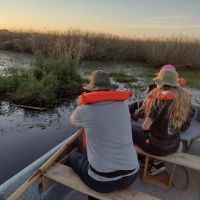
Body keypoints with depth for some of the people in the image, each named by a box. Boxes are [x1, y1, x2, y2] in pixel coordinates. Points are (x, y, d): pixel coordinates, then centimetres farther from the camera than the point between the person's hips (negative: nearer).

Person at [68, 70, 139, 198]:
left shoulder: (84, 110, -13)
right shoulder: (123, 103, -3)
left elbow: (72, 121, 12)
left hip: (102, 180, -4)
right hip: (130, 175, 4)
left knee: (73, 157, 26)